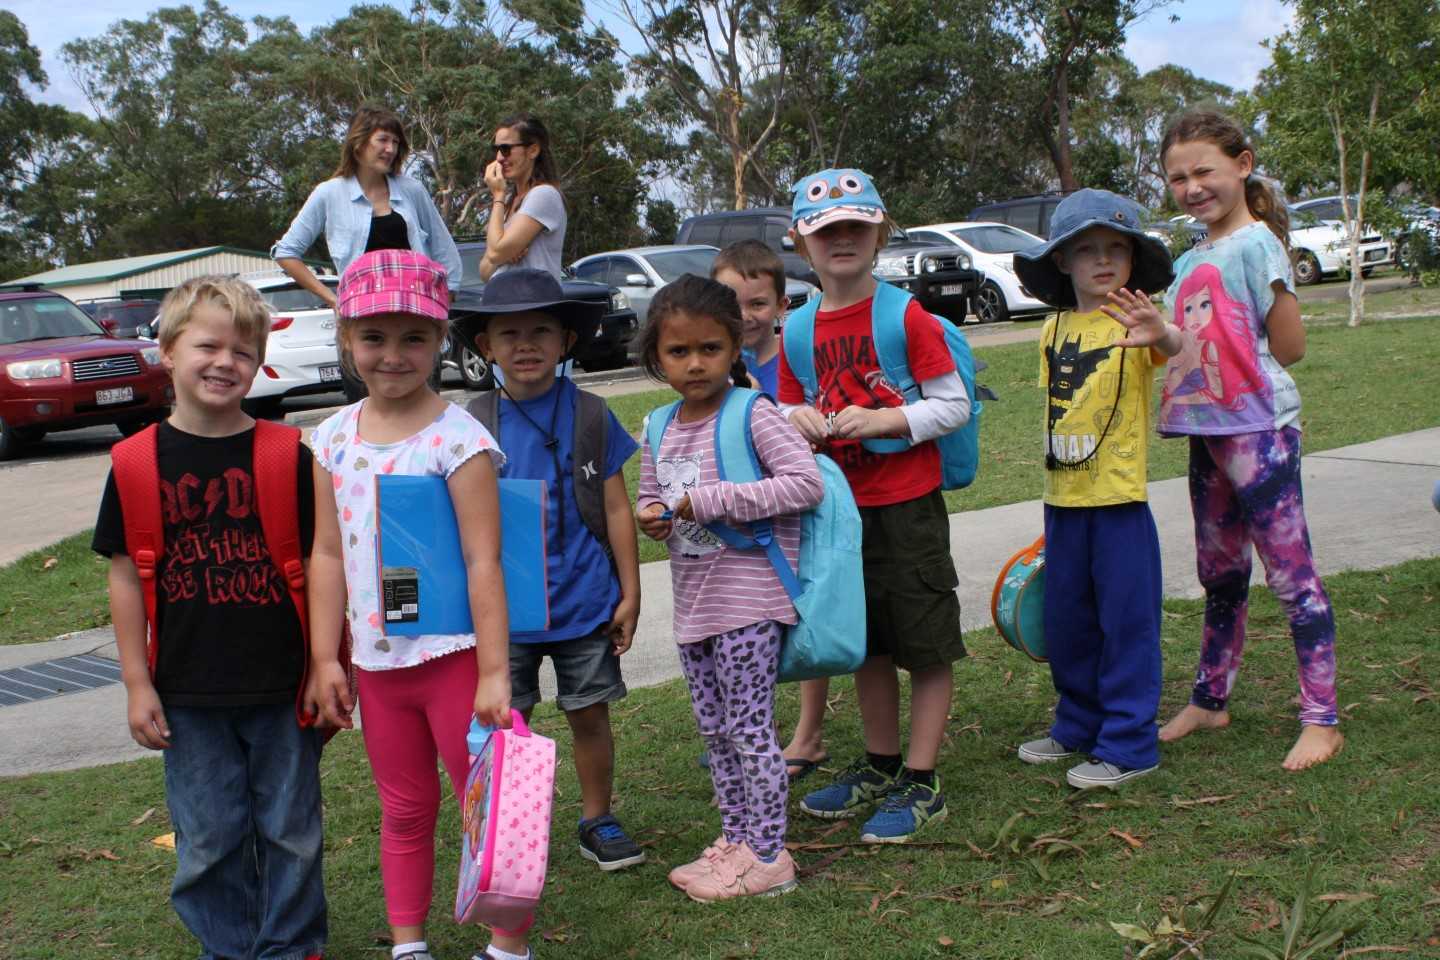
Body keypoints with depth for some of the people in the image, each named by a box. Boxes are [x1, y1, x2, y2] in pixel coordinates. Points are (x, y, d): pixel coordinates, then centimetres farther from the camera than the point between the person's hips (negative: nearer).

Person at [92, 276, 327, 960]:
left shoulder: (288, 456, -4)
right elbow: (125, 575, 2)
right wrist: (137, 684, 0)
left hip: (282, 687, 0)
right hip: (189, 692, 1)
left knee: (290, 829, 12)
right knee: (207, 838, 12)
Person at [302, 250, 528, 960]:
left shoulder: (457, 438, -14)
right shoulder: (335, 437, 2)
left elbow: (483, 562, -16)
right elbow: (328, 554, 6)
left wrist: (494, 671, -18)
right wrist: (325, 659, 4)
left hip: (451, 655, -5)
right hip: (375, 662, 5)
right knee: (404, 810, 19)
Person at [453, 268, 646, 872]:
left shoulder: (590, 415, -3)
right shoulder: (475, 425, -3)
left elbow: (615, 509, 1)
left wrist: (629, 592, 0)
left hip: (585, 602, 0)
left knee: (590, 714, 11)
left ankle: (597, 821, 30)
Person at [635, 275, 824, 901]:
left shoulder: (754, 415, -13)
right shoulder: (660, 429, 8)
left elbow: (806, 483, -23)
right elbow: (650, 497, 20)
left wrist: (707, 501, -23)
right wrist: (650, 518, -6)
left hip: (749, 602, -7)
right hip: (693, 603, 8)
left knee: (750, 730, 0)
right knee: (714, 731, 16)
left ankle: (768, 856, 13)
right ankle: (737, 839, 31)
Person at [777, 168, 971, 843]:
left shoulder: (906, 316, -9)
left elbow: (954, 405, -10)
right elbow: (790, 409, 14)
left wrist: (882, 420, -20)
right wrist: (799, 420, -9)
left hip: (908, 507, -5)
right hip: (842, 507, 5)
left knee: (927, 646, 2)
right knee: (867, 644, 17)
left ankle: (921, 783, 12)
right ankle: (880, 765, 32)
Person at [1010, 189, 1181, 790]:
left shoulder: (1136, 322, -9)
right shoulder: (1055, 328, 8)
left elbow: (1174, 345, -32)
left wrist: (1160, 332, -57)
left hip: (1120, 497, -6)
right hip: (1063, 499, 6)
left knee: (1127, 620, 2)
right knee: (1066, 620, 15)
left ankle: (1128, 745, 13)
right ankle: (1078, 728, 33)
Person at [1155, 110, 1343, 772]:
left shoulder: (1256, 242, -10)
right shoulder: (1190, 261, 15)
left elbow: (1288, 349, -12)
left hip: (1258, 428, -9)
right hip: (1206, 431, 9)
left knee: (1290, 571, -4)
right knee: (1219, 574, 18)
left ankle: (1321, 719, 4)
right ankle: (1209, 700, 30)